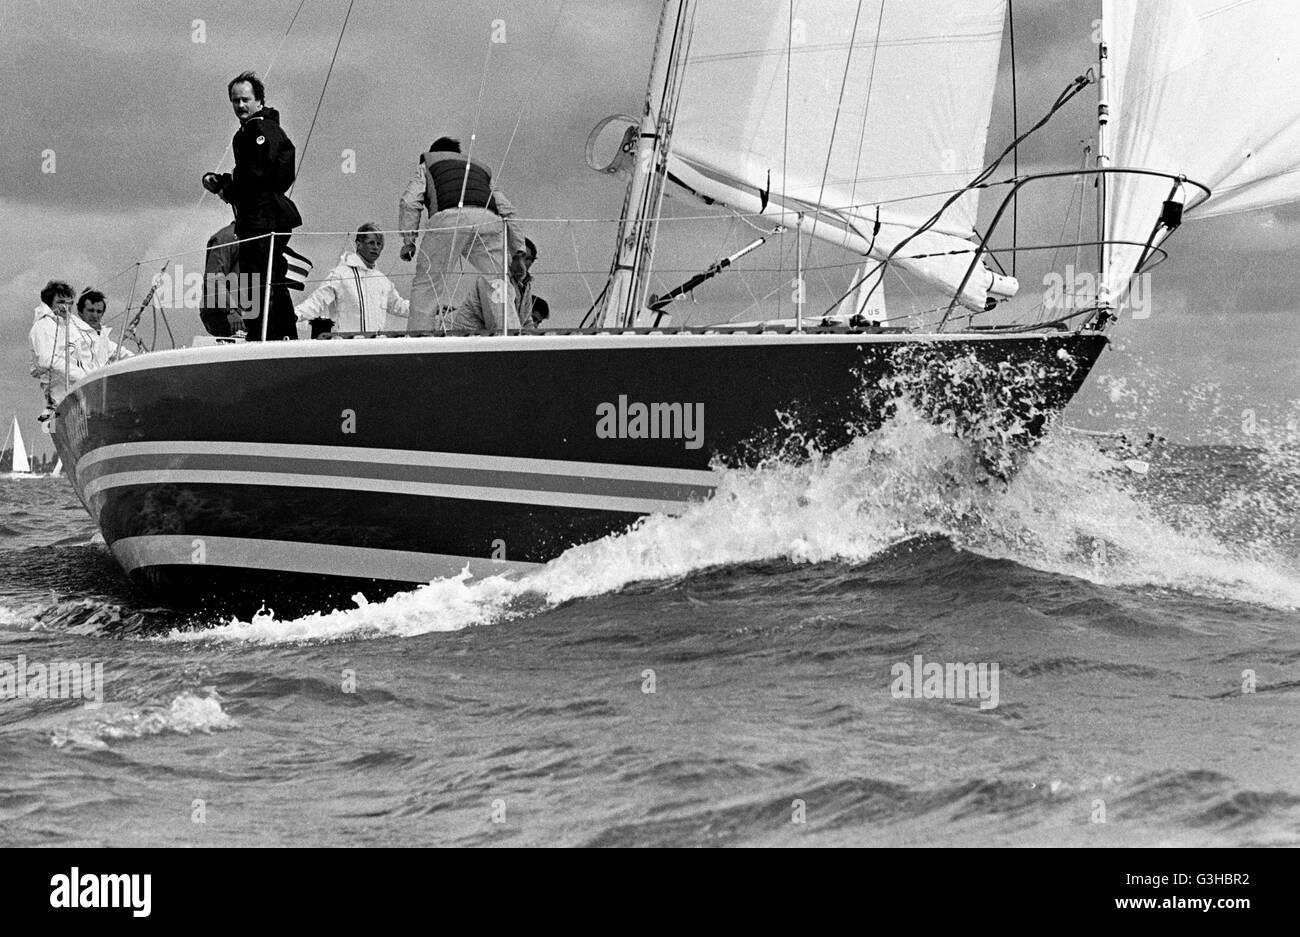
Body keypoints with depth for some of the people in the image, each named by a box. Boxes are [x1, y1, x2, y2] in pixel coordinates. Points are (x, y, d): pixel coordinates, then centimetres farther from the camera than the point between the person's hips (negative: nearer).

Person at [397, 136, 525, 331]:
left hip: (449, 218, -3)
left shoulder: (427, 166, 33)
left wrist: (408, 241, 11)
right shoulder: (481, 170, 41)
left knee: (426, 285, 3)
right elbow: (507, 211, 30)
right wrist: (519, 251, 26)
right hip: (488, 220, 3)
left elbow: (409, 201, 14)